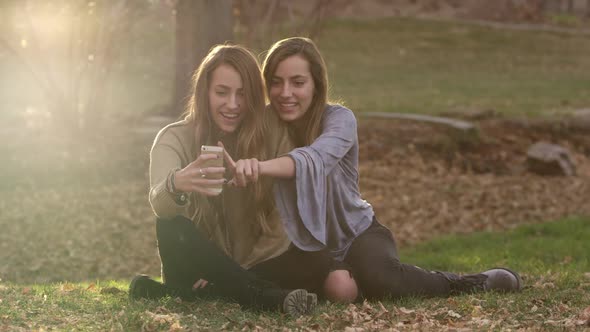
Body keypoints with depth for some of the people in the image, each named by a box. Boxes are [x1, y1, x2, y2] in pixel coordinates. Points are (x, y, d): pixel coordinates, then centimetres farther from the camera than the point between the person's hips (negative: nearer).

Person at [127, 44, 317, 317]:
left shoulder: (269, 140, -6)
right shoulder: (174, 139, -10)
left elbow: (280, 227, -4)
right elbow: (159, 204, -32)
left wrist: (233, 274, -15)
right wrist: (177, 184, -55)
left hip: (252, 269, 2)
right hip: (197, 271, -1)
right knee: (172, 228, -33)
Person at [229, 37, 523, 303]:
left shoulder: (338, 119, -18)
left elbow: (315, 159, -41)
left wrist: (260, 167, -60)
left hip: (356, 234, -1)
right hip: (302, 247, 1)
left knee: (378, 273, -34)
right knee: (339, 287, -33)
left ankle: (472, 283, -10)